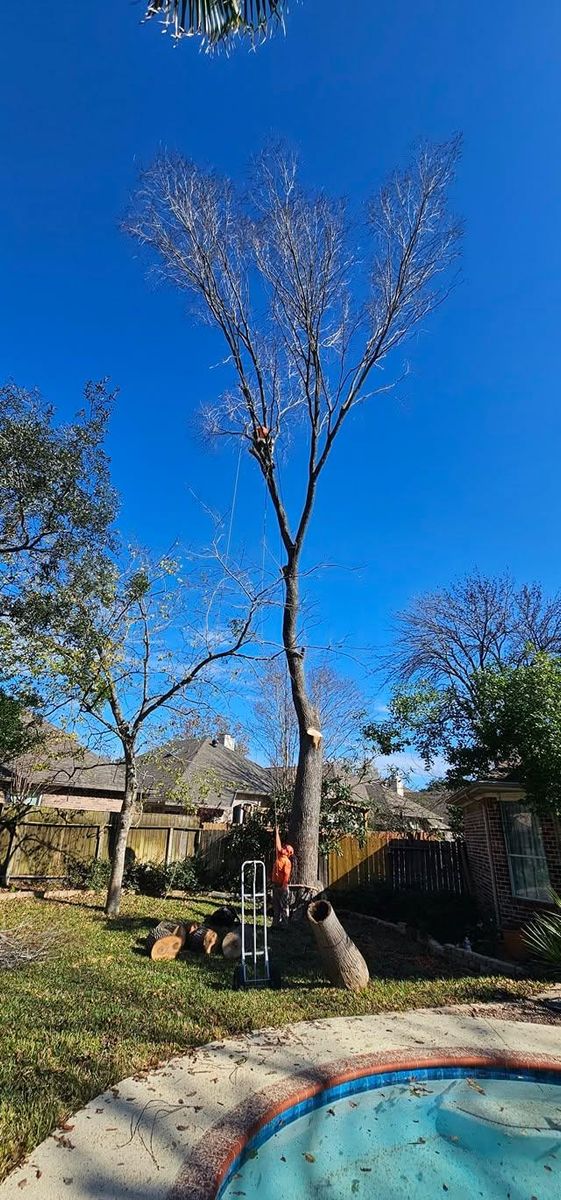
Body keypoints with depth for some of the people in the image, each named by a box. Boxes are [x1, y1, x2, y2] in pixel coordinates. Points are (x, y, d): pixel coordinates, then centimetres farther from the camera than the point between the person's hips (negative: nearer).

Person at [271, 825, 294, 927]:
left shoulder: (287, 861, -12)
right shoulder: (279, 857, 9)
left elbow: (287, 875, -20)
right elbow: (278, 845, 15)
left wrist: (284, 886, -25)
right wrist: (277, 832, 18)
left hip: (282, 887, -8)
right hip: (275, 885, 8)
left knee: (284, 907, 0)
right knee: (276, 906, 13)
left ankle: (284, 924, 4)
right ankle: (276, 923, 20)